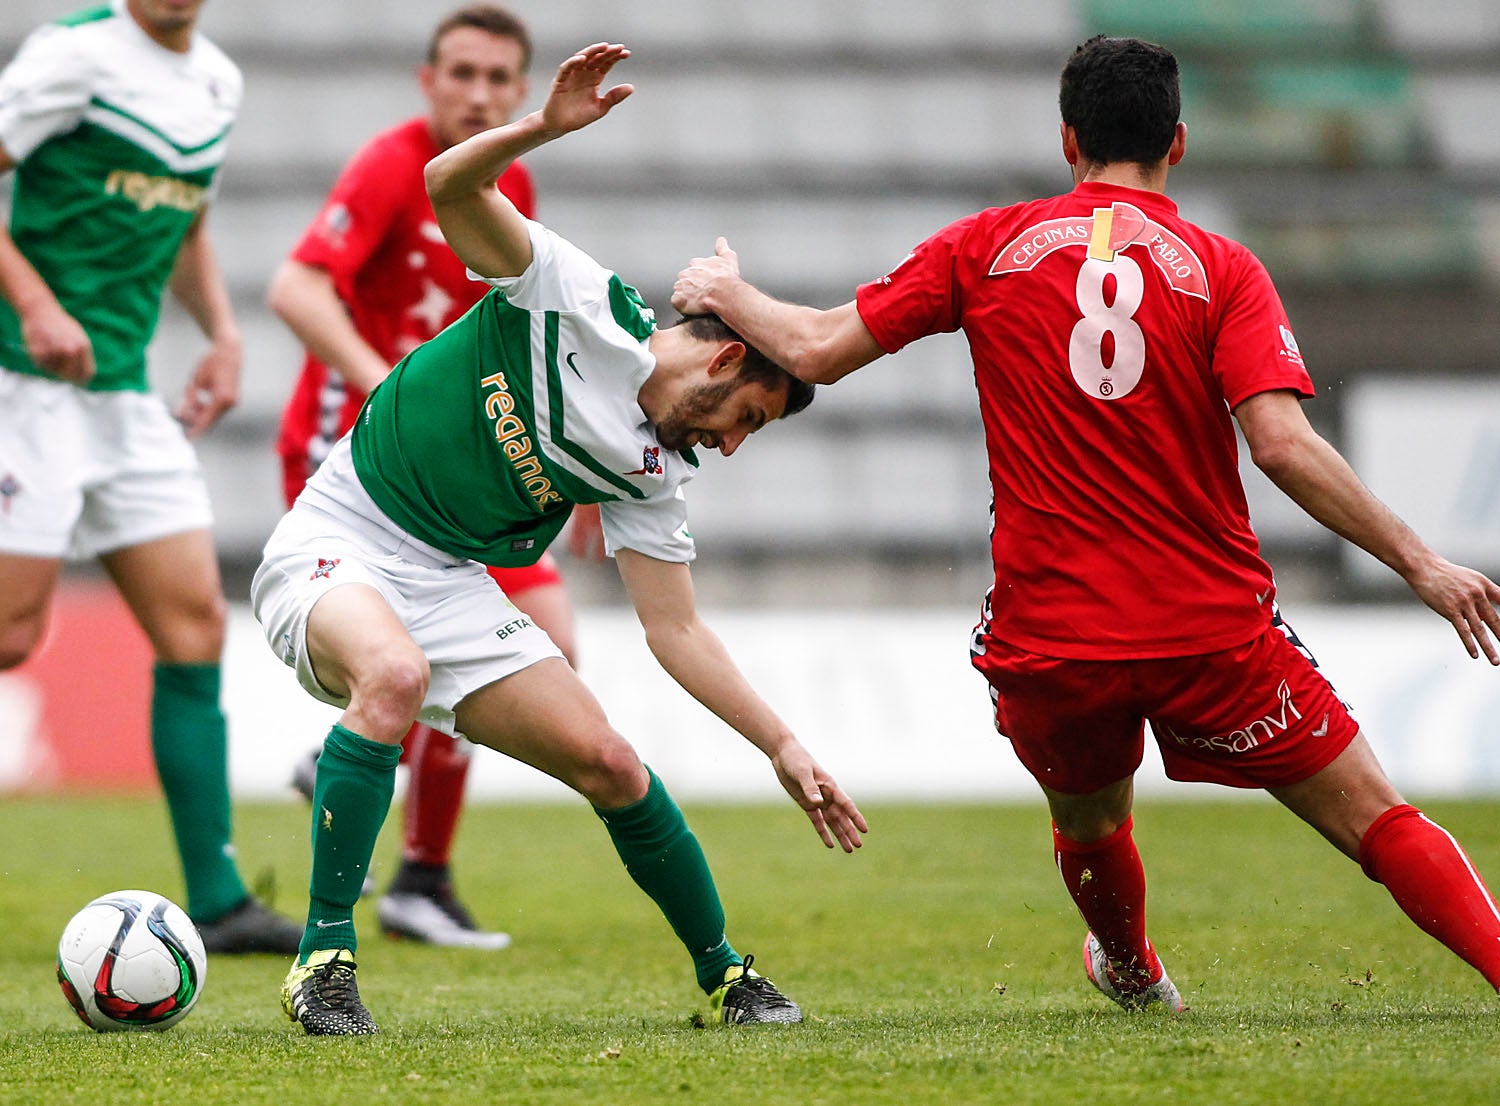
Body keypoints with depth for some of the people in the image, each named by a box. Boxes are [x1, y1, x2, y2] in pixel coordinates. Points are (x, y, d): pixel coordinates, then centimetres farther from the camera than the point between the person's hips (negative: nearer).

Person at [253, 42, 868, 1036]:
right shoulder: (574, 297, -10)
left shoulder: (654, 470, 4)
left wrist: (784, 747, 0)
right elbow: (450, 185, -19)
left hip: (450, 586, 6)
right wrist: (547, 127, -37)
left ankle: (725, 975, 19)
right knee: (395, 674, -37)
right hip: (336, 547, -6)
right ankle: (325, 959, -28)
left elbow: (677, 631, 7)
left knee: (610, 765, -4)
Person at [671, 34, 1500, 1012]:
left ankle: (1132, 973, 54)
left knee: (1089, 823, 30)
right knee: (1378, 822, 2)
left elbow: (820, 351, 7)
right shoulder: (1223, 271, -2)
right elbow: (1284, 446, -15)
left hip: (1048, 645, 3)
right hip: (1211, 629, -3)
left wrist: (727, 294, 27)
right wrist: (1421, 563, -10)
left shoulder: (988, 247, 4)